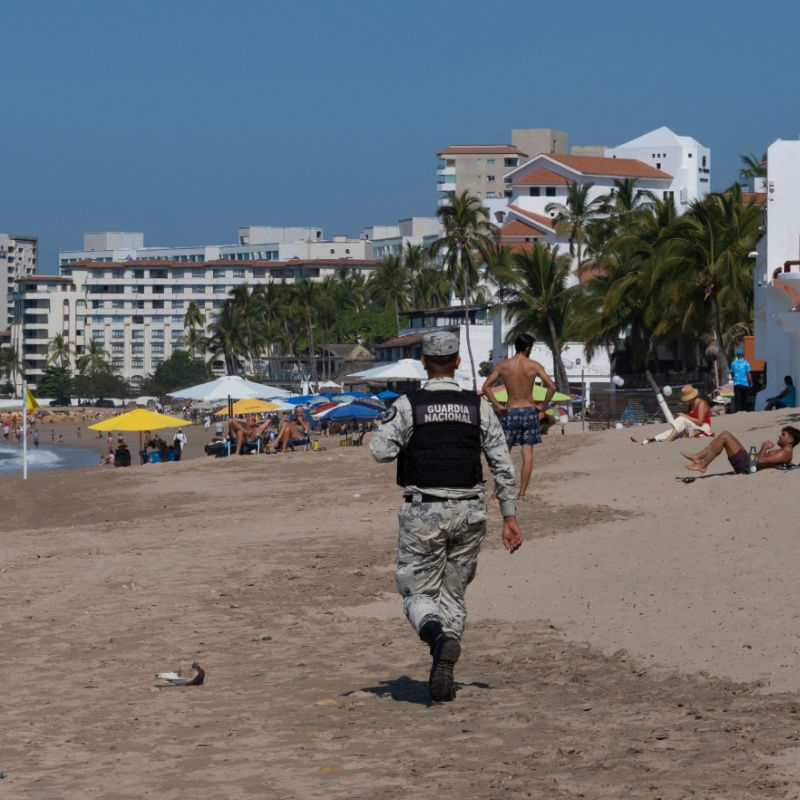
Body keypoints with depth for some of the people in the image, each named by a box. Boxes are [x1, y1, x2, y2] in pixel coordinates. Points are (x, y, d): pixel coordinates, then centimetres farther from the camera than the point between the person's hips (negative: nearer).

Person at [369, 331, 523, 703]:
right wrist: (510, 517, 8)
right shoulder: (479, 407, 2)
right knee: (453, 594, 14)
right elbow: (503, 465, 2)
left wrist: (397, 431, 7)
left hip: (423, 513, -3)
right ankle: (443, 672, 5)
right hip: (468, 512, 3)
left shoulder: (408, 405, -6)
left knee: (418, 593, 7)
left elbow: (381, 451, -16)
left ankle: (437, 635, -25)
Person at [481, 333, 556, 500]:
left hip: (510, 411, 0)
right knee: (527, 453, 3)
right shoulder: (534, 365, -4)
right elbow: (552, 387, -11)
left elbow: (486, 387, -5)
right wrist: (543, 406, 0)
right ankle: (522, 493, 0)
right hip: (529, 411, 0)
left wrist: (497, 406, 1)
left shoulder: (503, 365, -1)